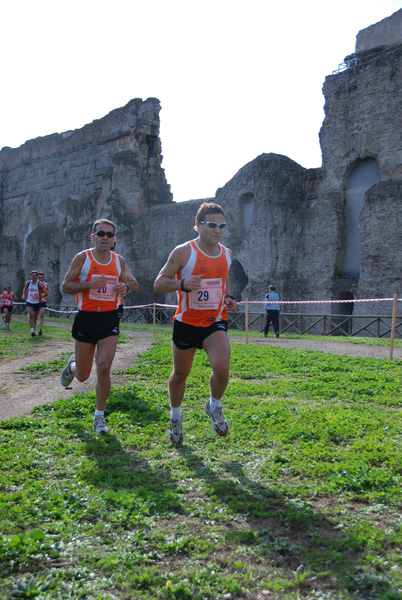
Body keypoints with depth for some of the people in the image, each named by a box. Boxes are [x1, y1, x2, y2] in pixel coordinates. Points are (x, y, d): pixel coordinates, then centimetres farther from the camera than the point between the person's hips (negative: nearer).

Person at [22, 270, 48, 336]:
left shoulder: (40, 284, -11)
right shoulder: (27, 283, 1)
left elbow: (46, 293, -13)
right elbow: (25, 289, 23)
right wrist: (23, 295, 7)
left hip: (37, 303, -1)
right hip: (29, 302, 1)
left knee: (35, 316, 15)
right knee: (31, 316, -17)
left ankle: (34, 323, 47)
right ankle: (32, 330, -21)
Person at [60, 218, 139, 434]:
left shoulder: (119, 261, 6)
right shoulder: (82, 258, -5)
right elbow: (65, 287, -5)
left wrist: (124, 288, -5)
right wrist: (89, 284, -21)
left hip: (109, 319, 2)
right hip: (86, 318, -1)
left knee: (104, 368, -13)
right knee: (83, 375, 7)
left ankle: (99, 416, 6)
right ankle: (72, 364, 47)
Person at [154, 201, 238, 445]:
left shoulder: (226, 254, 6)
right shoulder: (183, 252, -9)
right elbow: (158, 283, -9)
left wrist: (229, 298, 4)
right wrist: (183, 284, -28)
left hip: (216, 322, 2)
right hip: (187, 322, -2)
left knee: (222, 367, -22)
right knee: (180, 374, 12)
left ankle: (214, 406, 10)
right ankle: (176, 416, 39)